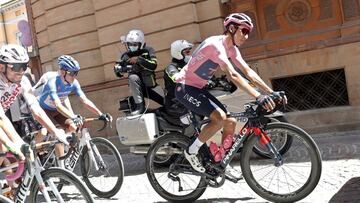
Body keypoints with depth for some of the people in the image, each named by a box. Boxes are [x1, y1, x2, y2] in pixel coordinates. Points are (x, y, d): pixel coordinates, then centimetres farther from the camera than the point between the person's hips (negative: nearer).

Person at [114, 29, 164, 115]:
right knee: (133, 77, -35)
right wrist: (118, 68, -30)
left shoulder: (148, 50, -6)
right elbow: (117, 71, -6)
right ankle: (140, 105, -29)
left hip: (151, 85, 1)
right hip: (137, 85, 0)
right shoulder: (126, 55, -2)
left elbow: (153, 65, -22)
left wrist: (139, 59, -31)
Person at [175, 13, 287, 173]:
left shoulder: (232, 49, 4)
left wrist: (271, 92, -11)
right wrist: (258, 97, -43)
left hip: (198, 89, 9)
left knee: (231, 122, 1)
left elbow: (248, 72, -1)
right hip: (185, 88, -9)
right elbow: (232, 75, -36)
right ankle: (191, 152, -8)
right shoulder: (216, 44, -25)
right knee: (220, 117, -26)